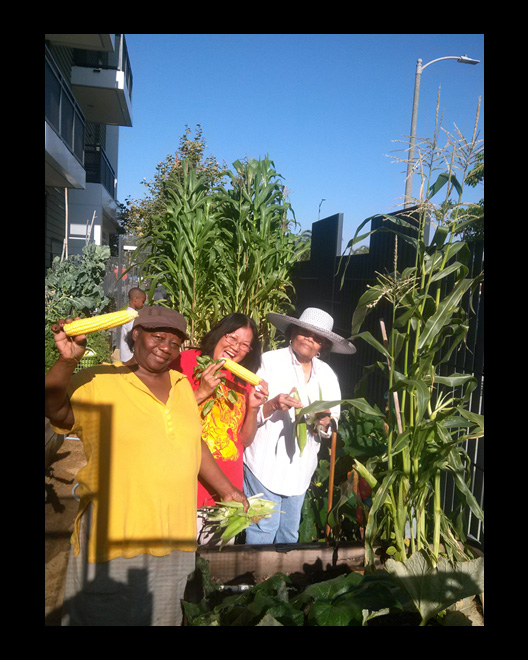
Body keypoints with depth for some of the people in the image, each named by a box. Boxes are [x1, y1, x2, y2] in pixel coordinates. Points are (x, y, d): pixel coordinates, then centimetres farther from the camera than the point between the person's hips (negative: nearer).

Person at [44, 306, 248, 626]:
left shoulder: (182, 384, 8)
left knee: (163, 615, 21)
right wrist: (67, 361, -39)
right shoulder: (97, 381, -9)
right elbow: (55, 410, -24)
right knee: (106, 615, 12)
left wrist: (227, 489, 19)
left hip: (173, 536, 5)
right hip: (113, 537, -5)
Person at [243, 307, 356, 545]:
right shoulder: (270, 361, -3)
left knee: (290, 532, 13)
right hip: (266, 461, -4)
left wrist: (325, 424, -10)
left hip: (300, 468, 5)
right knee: (264, 528, -4)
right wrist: (273, 405, -26)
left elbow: (334, 418, 13)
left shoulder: (327, 375, 11)